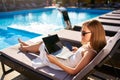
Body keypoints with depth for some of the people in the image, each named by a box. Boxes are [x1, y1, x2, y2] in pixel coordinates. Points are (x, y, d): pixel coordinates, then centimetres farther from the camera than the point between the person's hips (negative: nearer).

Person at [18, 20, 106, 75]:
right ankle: (27, 47, 46)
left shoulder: (90, 53, -31)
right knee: (43, 43, 18)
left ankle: (25, 48, 41)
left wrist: (55, 61, -29)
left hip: (61, 64, -8)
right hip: (65, 56, 8)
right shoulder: (90, 45, -6)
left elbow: (74, 71, -30)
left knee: (40, 46, 10)